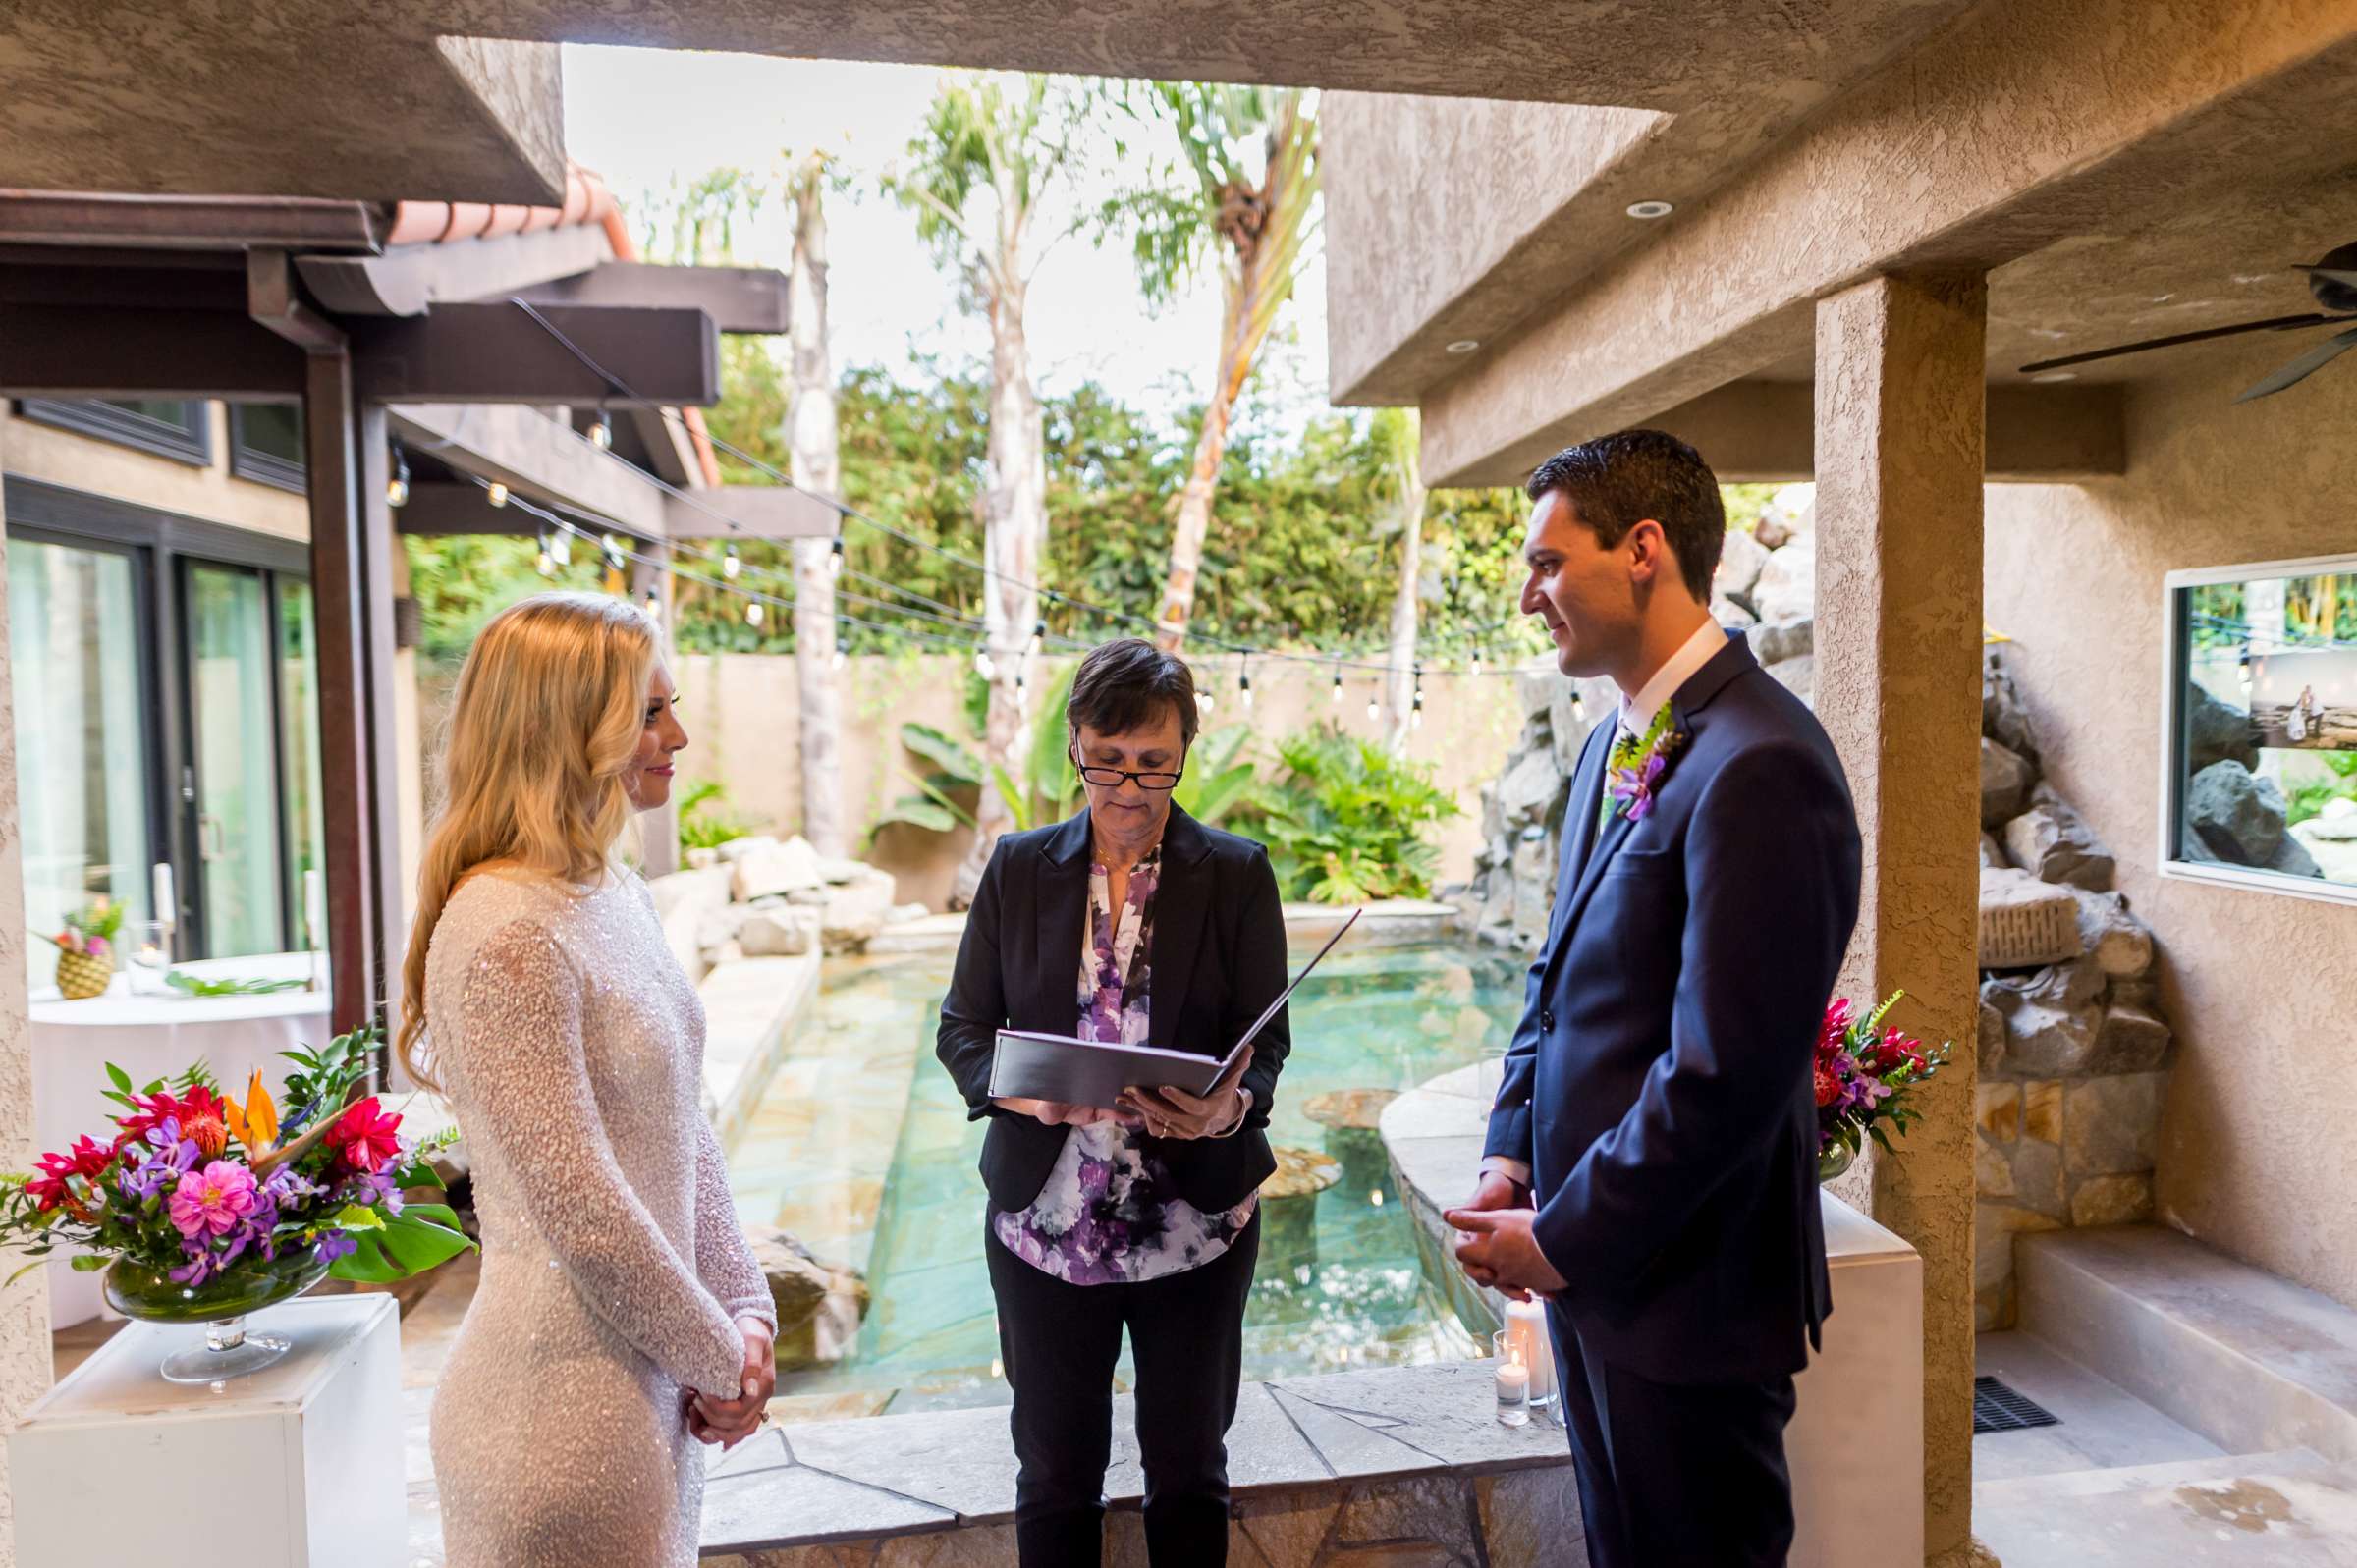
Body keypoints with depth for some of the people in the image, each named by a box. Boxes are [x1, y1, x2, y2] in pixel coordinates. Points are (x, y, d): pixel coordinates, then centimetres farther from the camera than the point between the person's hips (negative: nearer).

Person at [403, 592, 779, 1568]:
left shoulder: (616, 895, 6)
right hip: (564, 1400, -8)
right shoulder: (502, 930, -22)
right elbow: (581, 1212, -22)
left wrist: (743, 1311, 2)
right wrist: (720, 1361, -10)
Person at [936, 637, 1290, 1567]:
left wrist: (1232, 1106, -26)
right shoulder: (1019, 867, 0)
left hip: (1195, 1220, 0)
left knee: (1188, 1470, 18)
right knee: (1055, 1472, 16)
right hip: (1045, 1220, 1)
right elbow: (962, 1025, 2)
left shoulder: (1238, 874, -4)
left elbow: (1266, 1042, -4)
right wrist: (1012, 1088, -19)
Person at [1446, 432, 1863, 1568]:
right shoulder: (1613, 747, 7)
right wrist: (1512, 1156, 2)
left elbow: (1726, 1072, -25)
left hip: (1685, 1285, -8)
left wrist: (1562, 1239, -16)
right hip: (1588, 1261, 9)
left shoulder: (1756, 765, -23)